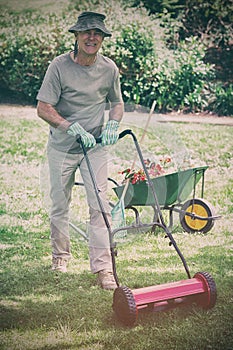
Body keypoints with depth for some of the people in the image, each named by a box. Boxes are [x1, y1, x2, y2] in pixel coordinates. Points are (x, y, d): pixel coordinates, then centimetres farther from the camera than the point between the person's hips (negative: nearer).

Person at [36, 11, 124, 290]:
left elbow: (117, 102, 15)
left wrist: (113, 125, -6)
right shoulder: (60, 66, -12)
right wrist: (74, 128, -24)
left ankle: (102, 267, -7)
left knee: (100, 206, -9)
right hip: (61, 147, -1)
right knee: (59, 205, 9)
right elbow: (43, 109, -14)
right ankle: (60, 255, 31)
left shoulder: (109, 69, -1)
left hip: (95, 146, 1)